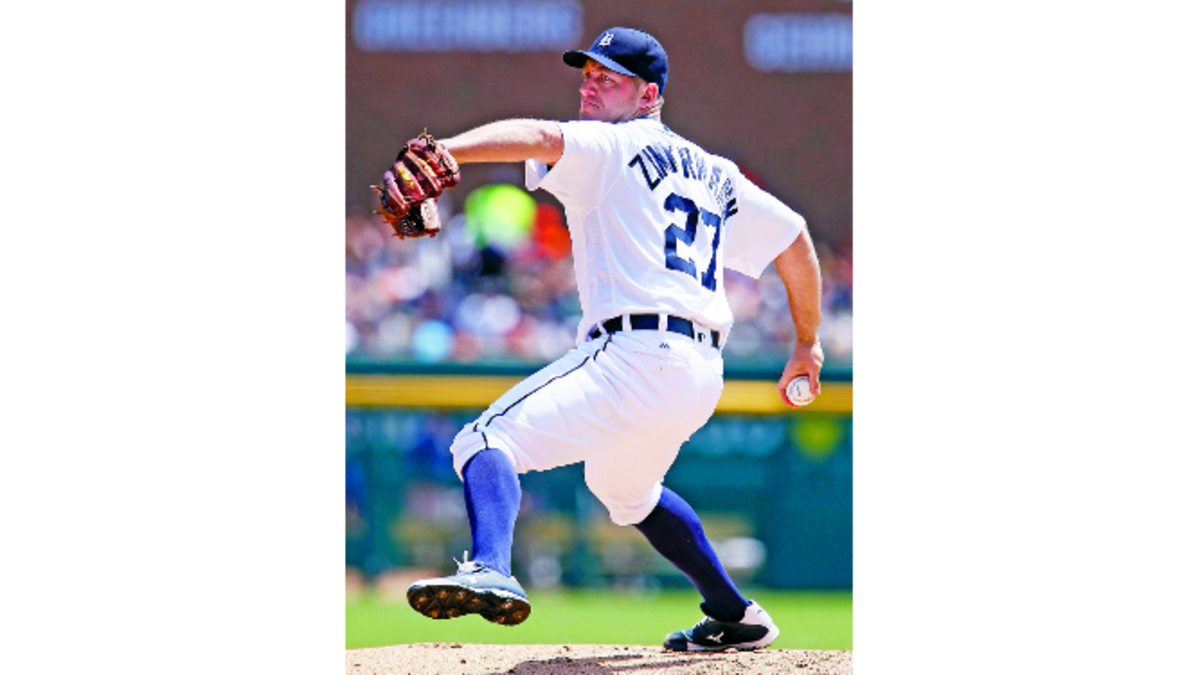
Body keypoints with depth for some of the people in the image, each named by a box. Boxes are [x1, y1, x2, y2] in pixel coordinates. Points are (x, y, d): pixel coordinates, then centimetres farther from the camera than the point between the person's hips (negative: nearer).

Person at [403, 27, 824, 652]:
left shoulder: (610, 147, 1)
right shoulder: (711, 173, 24)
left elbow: (540, 136, -19)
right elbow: (795, 238, 29)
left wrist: (443, 152, -35)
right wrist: (807, 344, 37)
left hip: (635, 355, -9)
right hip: (703, 372, 9)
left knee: (488, 441, -18)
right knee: (626, 490, 35)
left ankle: (491, 571, -46)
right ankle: (734, 617, 40)